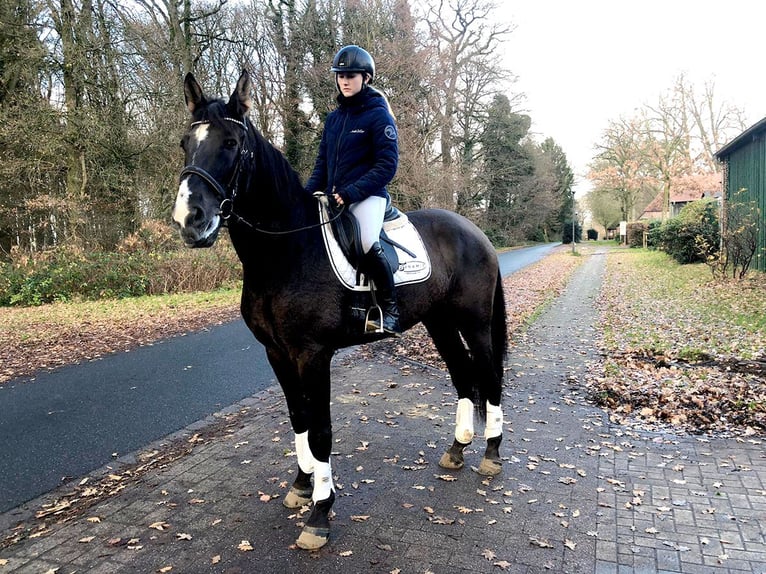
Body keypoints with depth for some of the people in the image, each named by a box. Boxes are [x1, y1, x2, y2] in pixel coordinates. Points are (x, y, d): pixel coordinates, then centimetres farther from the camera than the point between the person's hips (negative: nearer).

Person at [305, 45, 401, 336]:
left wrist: (351, 193, -20)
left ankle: (390, 308, -16)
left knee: (367, 243, -33)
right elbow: (322, 163, 18)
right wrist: (307, 195, 1)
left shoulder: (379, 115, -3)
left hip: (368, 195, -7)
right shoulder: (333, 118, 15)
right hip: (333, 197, 8)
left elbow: (387, 165, -10)